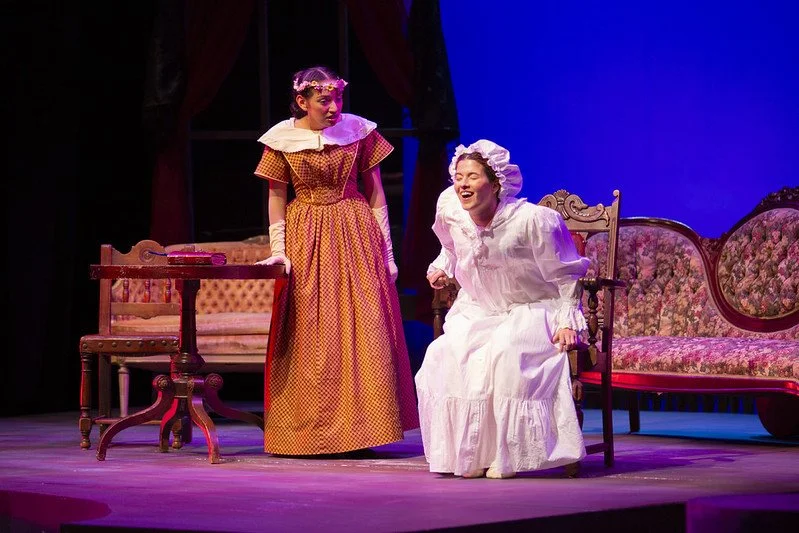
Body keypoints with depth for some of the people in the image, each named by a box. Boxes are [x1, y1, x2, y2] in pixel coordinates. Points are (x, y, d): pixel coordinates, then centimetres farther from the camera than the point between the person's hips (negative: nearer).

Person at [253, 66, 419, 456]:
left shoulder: (359, 131, 0)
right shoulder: (282, 140, -2)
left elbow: (375, 193, 5)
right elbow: (276, 199, 4)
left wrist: (386, 250, 3)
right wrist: (278, 250, -4)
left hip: (356, 237, 1)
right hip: (306, 240, -1)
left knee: (364, 331, -4)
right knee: (309, 338, 1)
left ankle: (358, 428, 2)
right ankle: (310, 431, 7)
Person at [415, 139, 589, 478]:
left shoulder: (532, 220, -20)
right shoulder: (450, 210, -6)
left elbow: (565, 275, -9)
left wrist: (567, 321, -15)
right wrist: (442, 267, 7)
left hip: (530, 311, -5)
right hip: (476, 312, 5)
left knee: (503, 355, -36)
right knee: (443, 356, -23)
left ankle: (506, 455, -25)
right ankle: (466, 453, -14)